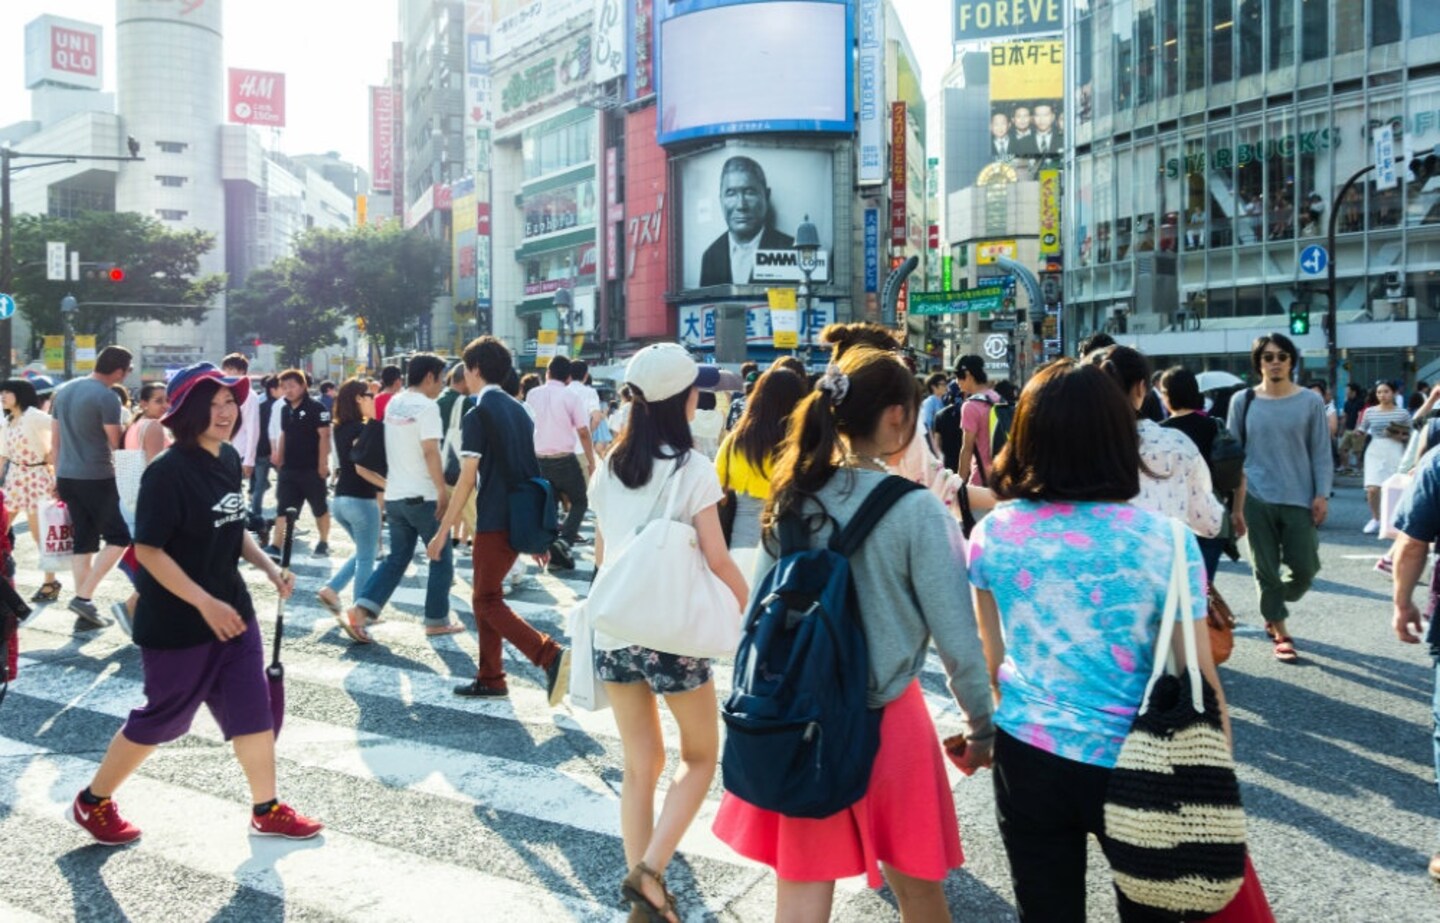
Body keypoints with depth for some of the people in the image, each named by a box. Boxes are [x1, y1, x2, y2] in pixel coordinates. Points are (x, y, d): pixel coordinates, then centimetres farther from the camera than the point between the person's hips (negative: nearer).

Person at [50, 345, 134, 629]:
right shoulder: (107, 397, -14)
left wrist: (59, 475, 22)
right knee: (118, 537, 3)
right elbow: (116, 444, -10)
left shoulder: (63, 390, 11)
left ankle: (84, 605, 12)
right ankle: (83, 596, -5)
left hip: (67, 477, 8)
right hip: (96, 478, -8)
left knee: (83, 541, 11)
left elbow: (54, 440, 16)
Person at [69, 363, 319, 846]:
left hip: (232, 607, 7)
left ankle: (267, 810, 22)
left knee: (253, 707, 9)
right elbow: (148, 551, -22)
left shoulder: (229, 459, 3)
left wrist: (268, 566, 2)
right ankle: (93, 802, 31)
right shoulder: (168, 471, -21)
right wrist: (205, 603, -24)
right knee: (162, 716, 8)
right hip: (177, 621, -7)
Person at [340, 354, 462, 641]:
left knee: (396, 558, 13)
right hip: (424, 496, -8)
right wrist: (443, 491, -19)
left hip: (394, 496, 8)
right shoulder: (427, 407, -14)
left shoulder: (393, 404, 11)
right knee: (441, 558, 8)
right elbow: (430, 451, -22)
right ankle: (436, 620, 15)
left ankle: (359, 610, -1)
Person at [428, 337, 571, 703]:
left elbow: (467, 479, -15)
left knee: (489, 602, -2)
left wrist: (443, 531, -10)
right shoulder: (518, 409, 13)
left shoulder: (478, 414, -11)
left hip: (495, 521, -8)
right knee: (485, 597, 17)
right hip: (521, 520, 8)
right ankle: (490, 679, 22)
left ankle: (551, 655, -18)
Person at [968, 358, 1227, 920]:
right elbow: (1197, 680, -10)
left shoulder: (991, 534, -7)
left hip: (1026, 758, 2)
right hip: (1131, 766, -2)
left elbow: (993, 660, 5)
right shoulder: (1165, 541, -15)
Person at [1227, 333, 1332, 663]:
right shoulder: (1242, 401, 2)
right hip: (1256, 498, 0)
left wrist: (1322, 494, -5)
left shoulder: (1310, 401, 1)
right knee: (1266, 569, 4)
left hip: (1299, 498, 0)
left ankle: (1273, 609, 30)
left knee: (1305, 568, 1)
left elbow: (1321, 453, 3)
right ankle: (1280, 632, 17)